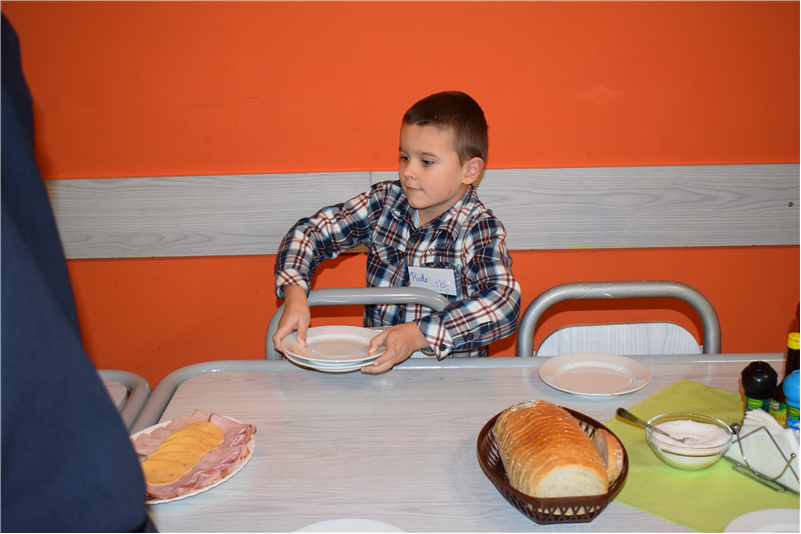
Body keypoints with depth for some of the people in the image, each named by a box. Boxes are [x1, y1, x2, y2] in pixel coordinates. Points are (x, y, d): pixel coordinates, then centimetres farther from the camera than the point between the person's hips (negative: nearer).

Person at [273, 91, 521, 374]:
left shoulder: (480, 229, -12)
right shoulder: (383, 203, 1)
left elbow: (504, 304, -26)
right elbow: (311, 232, 6)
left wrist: (418, 335, -33)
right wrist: (295, 295, -12)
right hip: (376, 366, 2)